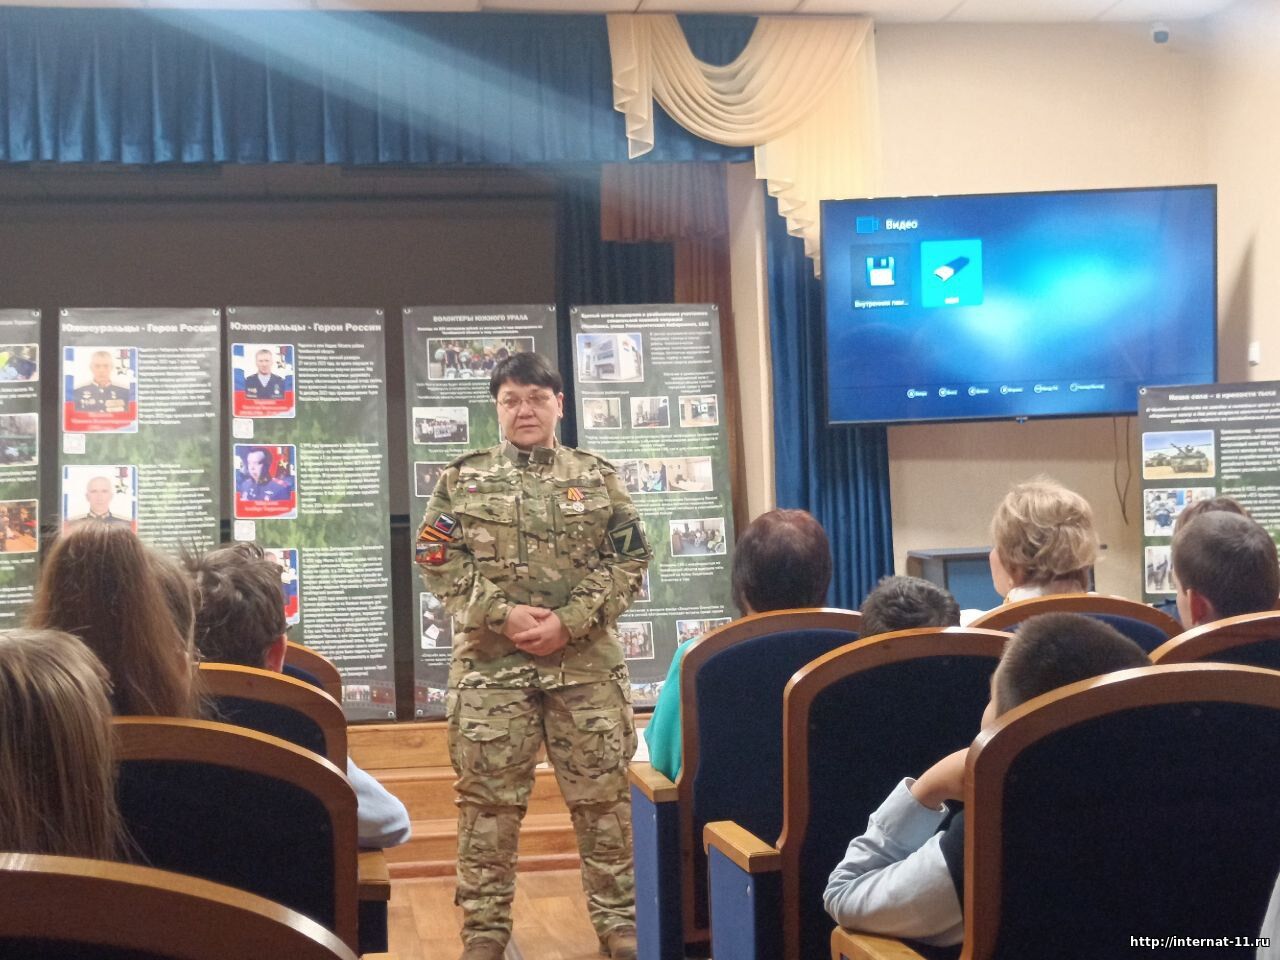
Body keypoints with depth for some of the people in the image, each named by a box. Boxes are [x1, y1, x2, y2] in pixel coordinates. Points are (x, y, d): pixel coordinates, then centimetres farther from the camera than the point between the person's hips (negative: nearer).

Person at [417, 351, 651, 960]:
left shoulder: (597, 477, 8)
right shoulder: (463, 478, 7)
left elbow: (629, 558, 2)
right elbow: (437, 561, 0)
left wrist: (570, 621, -10)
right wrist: (502, 614, -12)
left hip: (588, 662, 1)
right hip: (490, 664, 0)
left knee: (603, 796, 4)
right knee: (488, 801, 2)